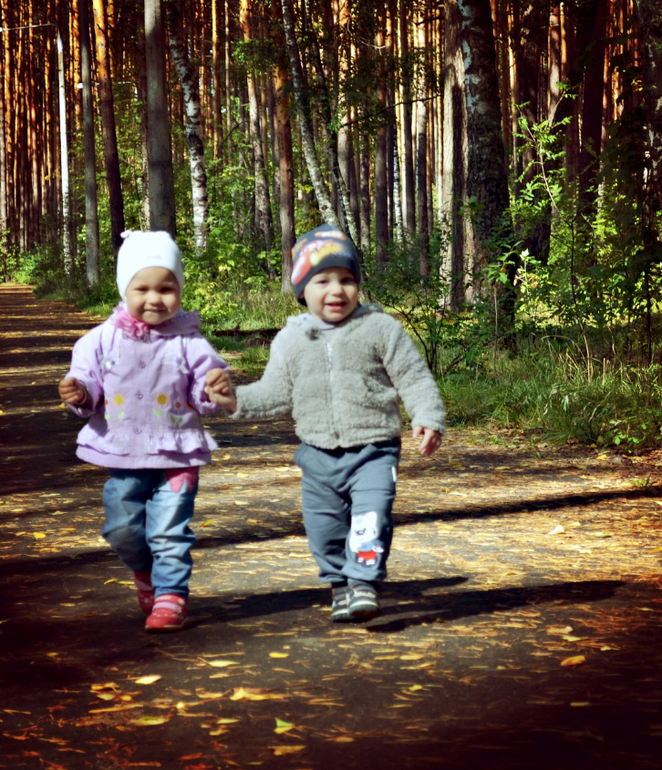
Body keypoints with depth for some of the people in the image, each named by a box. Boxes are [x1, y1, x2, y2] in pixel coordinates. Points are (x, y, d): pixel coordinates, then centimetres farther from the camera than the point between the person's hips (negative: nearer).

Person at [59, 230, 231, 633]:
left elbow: (204, 398, -2)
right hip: (122, 452, 3)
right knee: (121, 529, 12)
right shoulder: (104, 339, -2)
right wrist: (79, 392, -19)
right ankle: (145, 571, 41)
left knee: (170, 531, -2)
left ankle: (171, 597, 9)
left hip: (177, 454, -2)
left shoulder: (188, 341, -5)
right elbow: (88, 379, 2)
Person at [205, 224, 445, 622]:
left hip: (373, 450, -3)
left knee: (370, 515, -20)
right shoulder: (291, 340, 5)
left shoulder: (381, 329, -4)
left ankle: (364, 582, -15)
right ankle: (339, 585, 27)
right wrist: (237, 399, -2)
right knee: (324, 526, 9)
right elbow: (277, 392, 12)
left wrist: (429, 419, -14)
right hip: (319, 455, 4)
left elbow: (414, 378, -3)